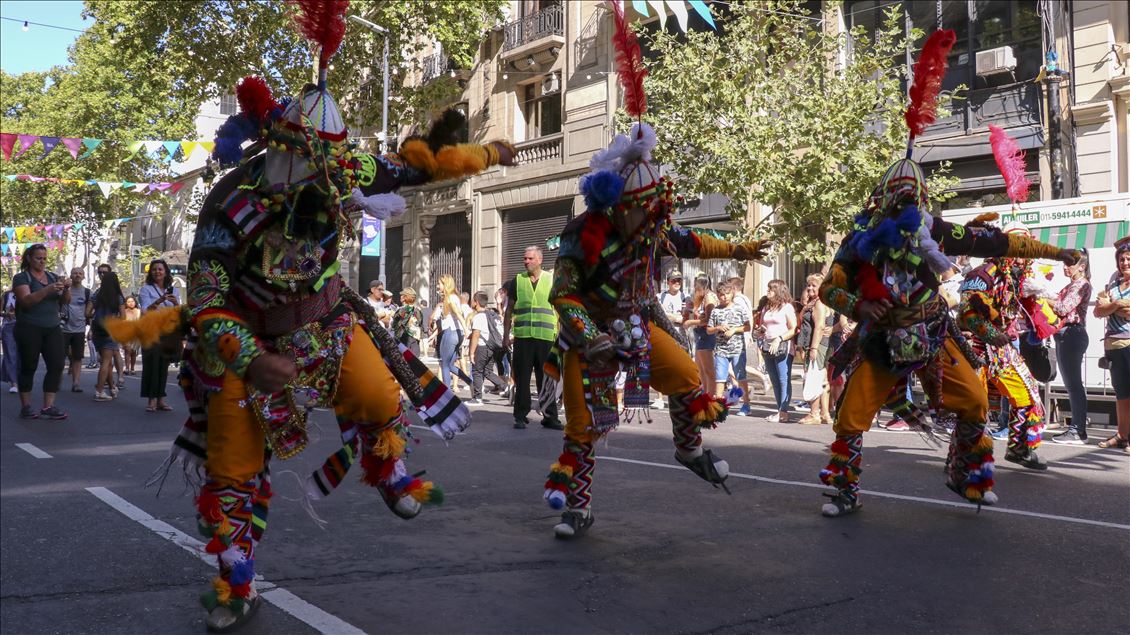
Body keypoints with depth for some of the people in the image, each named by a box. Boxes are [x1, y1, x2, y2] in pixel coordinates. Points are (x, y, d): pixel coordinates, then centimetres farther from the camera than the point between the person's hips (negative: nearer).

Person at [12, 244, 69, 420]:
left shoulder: (53, 277, 14)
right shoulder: (21, 277, -2)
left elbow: (65, 302, 9)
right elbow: (26, 300, -17)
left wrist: (66, 289, -12)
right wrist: (47, 290, -30)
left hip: (53, 329, 5)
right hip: (29, 329, -5)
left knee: (57, 366, -6)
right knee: (28, 367, 1)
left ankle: (48, 406, -3)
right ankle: (25, 407, 8)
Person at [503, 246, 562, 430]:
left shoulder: (551, 280, 8)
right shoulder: (517, 280, 9)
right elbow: (509, 309, 12)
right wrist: (506, 333, 7)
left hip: (546, 337, 0)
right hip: (522, 337, 0)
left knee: (547, 380, 4)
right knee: (522, 378, 1)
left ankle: (550, 417, 11)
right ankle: (521, 416, 8)